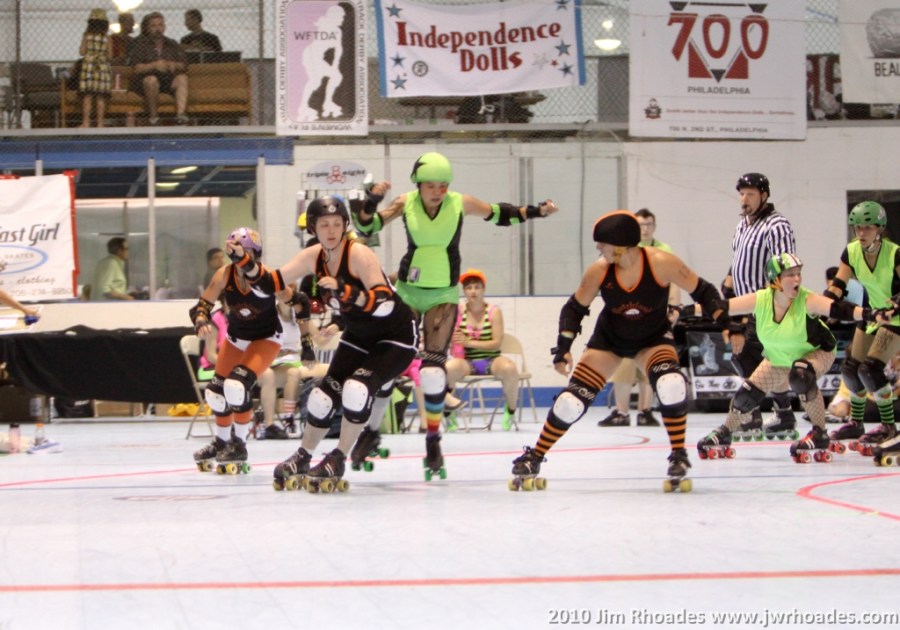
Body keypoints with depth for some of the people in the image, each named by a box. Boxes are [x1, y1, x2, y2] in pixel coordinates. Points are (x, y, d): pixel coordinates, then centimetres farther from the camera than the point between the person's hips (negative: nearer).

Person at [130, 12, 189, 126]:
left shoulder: (172, 45, 17)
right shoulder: (140, 43, 5)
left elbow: (183, 65, 6)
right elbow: (137, 68, -7)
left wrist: (173, 65, -18)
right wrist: (154, 65, -25)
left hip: (169, 81, 3)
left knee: (182, 78, -26)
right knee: (151, 79, -37)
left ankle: (180, 114, -44)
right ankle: (153, 117, -31)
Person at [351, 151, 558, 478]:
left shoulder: (460, 203, -9)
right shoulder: (406, 203, -9)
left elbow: (498, 214, 6)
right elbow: (367, 226, -5)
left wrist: (535, 211, -3)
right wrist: (372, 200, -23)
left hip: (444, 295, -1)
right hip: (407, 291, 1)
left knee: (433, 371, -11)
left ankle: (433, 440, 6)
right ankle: (372, 430, 21)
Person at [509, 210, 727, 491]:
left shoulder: (661, 263, -28)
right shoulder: (598, 271, -21)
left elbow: (702, 291, -16)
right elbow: (575, 308, -7)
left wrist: (723, 321, -27)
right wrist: (563, 348, -15)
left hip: (653, 339, -2)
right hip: (609, 340, 2)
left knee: (672, 386, -31)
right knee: (571, 401, -6)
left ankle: (679, 458, -12)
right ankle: (533, 459, 14)